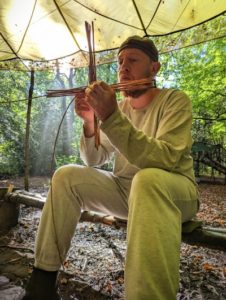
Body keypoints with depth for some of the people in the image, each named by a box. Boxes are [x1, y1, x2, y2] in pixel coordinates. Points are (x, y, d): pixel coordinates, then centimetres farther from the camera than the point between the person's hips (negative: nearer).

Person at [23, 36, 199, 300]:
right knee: (66, 176, -10)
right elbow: (94, 162, 2)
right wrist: (90, 123, -16)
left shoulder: (175, 100, -9)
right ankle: (43, 277, -4)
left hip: (173, 191, -4)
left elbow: (164, 160, -27)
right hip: (124, 189, 5)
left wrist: (111, 117, -34)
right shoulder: (119, 107, 6)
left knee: (148, 179, -38)